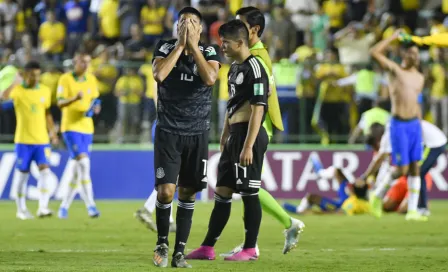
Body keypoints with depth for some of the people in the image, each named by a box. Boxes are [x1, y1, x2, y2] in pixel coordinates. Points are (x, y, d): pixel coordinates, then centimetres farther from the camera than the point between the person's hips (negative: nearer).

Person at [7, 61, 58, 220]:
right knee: (22, 173, 4)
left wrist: (52, 131, 11)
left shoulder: (45, 91, 7)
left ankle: (43, 208, -13)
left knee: (45, 171, -12)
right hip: (23, 140, -3)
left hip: (42, 140, 3)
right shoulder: (17, 91, -6)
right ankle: (21, 209, 16)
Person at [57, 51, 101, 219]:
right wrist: (74, 98, -30)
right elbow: (60, 103, -11)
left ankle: (64, 206, 19)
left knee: (77, 171, 7)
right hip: (70, 126, -6)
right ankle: (90, 205, -20)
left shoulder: (91, 79, 10)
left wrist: (95, 108, -7)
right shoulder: (65, 79, -6)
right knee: (83, 163, -19)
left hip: (87, 128, 6)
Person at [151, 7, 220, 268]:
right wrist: (180, 44, -16)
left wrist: (193, 45, -15)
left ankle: (179, 252, 12)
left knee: (188, 192, 5)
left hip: (197, 133, 2)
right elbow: (159, 74, -19)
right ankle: (162, 244, 10)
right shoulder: (166, 48, 0)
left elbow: (210, 79, -18)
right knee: (166, 191, -12)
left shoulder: (209, 52, 2)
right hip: (168, 131, -2)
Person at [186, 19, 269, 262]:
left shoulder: (254, 69, -14)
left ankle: (250, 249, 4)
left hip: (249, 134, -10)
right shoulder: (234, 67, 15)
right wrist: (225, 136, 22)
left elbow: (258, 109, -19)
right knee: (222, 191, 11)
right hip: (235, 135, 10)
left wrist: (248, 146, -23)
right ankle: (207, 248, 15)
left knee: (248, 192, -3)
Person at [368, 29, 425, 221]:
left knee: (415, 168, 2)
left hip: (415, 124, 6)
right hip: (399, 125, -6)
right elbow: (374, 52, -13)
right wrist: (393, 38, -7)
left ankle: (412, 211, 5)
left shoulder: (420, 78, 15)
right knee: (402, 170, -7)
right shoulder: (395, 70, -2)